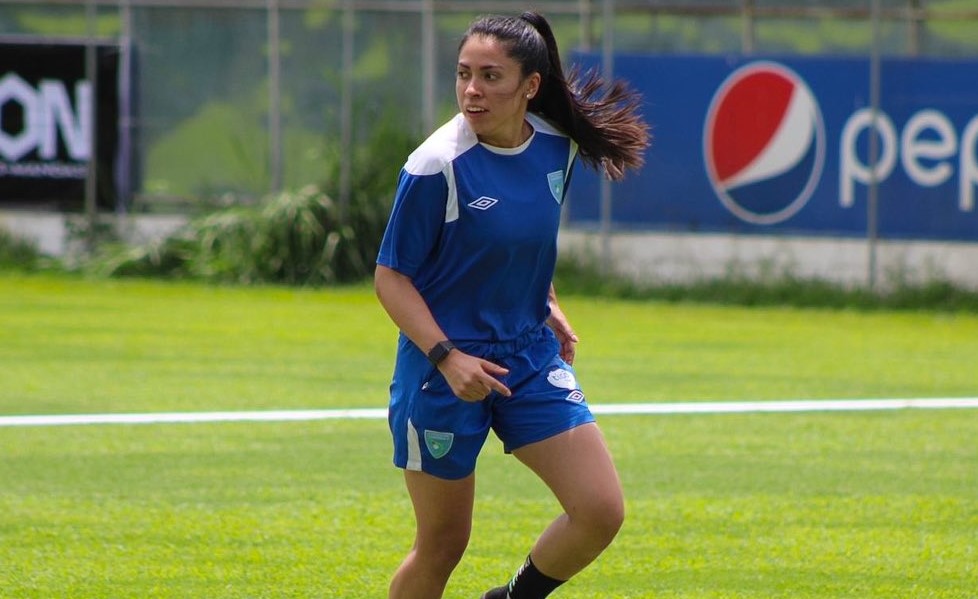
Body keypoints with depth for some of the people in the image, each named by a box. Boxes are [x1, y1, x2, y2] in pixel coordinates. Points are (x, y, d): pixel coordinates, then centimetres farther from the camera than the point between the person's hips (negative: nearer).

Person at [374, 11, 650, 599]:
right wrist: (446, 356, -24)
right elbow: (391, 277, -14)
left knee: (602, 511, -7)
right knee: (443, 544, 4)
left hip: (530, 353, 5)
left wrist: (548, 307, 13)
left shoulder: (556, 146, -2)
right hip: (446, 367, -5)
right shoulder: (438, 166, -19)